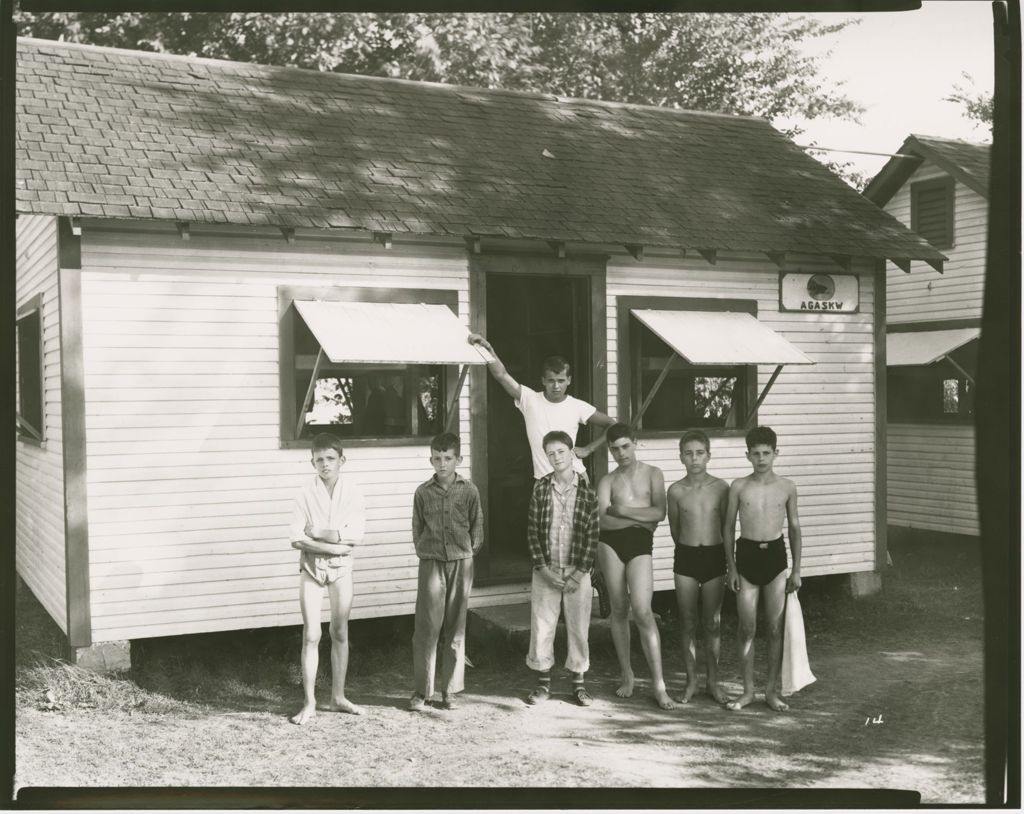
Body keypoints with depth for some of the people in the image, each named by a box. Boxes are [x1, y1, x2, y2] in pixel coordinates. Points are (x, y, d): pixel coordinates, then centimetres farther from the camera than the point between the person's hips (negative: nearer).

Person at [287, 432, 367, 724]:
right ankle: (309, 702, 6)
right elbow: (297, 539, -12)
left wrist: (317, 532, -14)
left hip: (341, 568, 1)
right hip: (311, 567, -1)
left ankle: (338, 697, 20)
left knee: (340, 633, 9)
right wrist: (337, 544, -18)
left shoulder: (353, 494, -2)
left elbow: (355, 536, -12)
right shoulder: (305, 495, -5)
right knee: (311, 635, -2)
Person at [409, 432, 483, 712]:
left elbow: (477, 526, 8)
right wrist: (425, 552, 5)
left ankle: (450, 690, 14)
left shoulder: (469, 490, 1)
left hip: (461, 564, 1)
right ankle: (421, 691, 5)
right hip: (431, 563, 0)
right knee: (426, 627, -3)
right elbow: (417, 528, 10)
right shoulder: (423, 492, 2)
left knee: (455, 628, 5)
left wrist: (469, 553, 6)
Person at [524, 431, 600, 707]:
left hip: (577, 571, -1)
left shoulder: (587, 491, -3)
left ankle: (578, 683, 20)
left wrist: (580, 572, -10)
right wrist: (543, 568, -8)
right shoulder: (540, 488, -1)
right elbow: (532, 531, -1)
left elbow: (592, 535, -3)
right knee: (542, 626, 4)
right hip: (545, 570, 1)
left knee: (578, 627, 6)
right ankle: (543, 683, 18)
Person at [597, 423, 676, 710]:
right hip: (611, 542, 2)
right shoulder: (608, 480, 10)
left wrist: (623, 510, -4)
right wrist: (641, 519, -6)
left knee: (643, 612, -12)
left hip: (641, 544, -2)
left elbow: (659, 513, -4)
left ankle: (658, 684, -8)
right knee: (619, 610, 7)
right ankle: (627, 674, 21)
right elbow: (603, 520, -4)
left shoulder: (652, 474, 9)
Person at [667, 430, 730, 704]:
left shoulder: (721, 488, -4)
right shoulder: (676, 490, -3)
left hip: (714, 557, 0)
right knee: (688, 624, 7)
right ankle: (691, 681, 17)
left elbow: (726, 525, 5)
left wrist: (726, 560, 11)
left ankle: (713, 681, 19)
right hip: (686, 558, 0)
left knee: (712, 624, 7)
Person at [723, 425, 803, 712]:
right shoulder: (739, 486, 0)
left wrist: (796, 569, 6)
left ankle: (772, 689, 16)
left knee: (775, 628, 4)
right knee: (747, 628, 3)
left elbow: (794, 528, 9)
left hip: (775, 554, 1)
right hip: (747, 555, 0)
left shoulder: (787, 487, 2)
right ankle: (748, 690, 15)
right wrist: (731, 567, 0)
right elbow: (728, 527, 5)